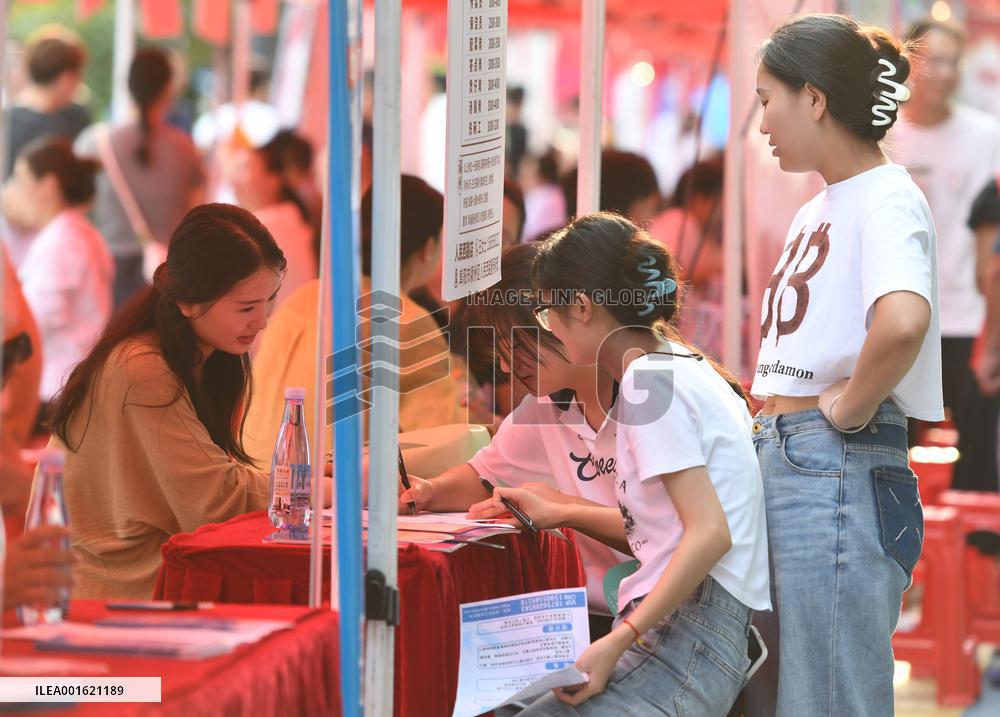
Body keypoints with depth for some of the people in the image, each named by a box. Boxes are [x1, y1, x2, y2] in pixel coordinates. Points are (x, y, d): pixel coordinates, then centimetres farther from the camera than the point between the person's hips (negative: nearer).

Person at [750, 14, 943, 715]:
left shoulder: (887, 199, -12)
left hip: (838, 470, -10)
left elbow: (902, 319, -33)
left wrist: (850, 407, -20)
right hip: (780, 463, 10)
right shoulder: (816, 211, 17)